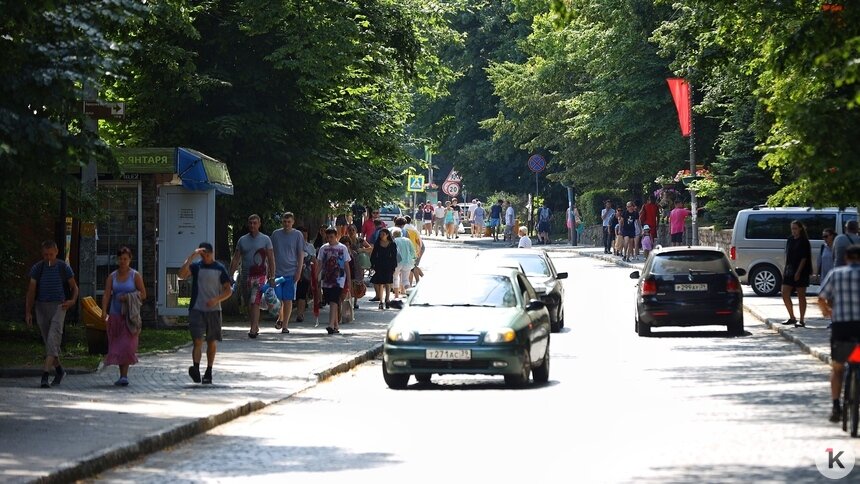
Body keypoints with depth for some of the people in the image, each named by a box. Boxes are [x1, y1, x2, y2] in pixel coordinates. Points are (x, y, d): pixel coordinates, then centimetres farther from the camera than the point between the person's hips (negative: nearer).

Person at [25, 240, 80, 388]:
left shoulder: (64, 268, 1)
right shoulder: (37, 268, 4)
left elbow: (74, 287, 11)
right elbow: (31, 291, 6)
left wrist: (72, 301, -9)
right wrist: (28, 312, 0)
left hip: (58, 306, -3)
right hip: (41, 307, 3)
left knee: (53, 338, -19)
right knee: (48, 342, 9)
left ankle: (46, 373, -29)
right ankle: (59, 370, 27)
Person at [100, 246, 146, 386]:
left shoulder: (135, 276, 1)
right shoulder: (112, 277, 8)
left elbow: (143, 295, 2)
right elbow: (106, 295, -2)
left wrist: (128, 298, -13)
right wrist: (104, 313, -15)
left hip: (130, 316, -3)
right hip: (115, 316, 3)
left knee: (127, 345, -14)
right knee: (117, 347, 6)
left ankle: (124, 376, -16)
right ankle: (122, 375, 16)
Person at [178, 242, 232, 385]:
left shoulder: (220, 268, 3)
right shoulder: (196, 266, 3)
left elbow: (228, 290, 3)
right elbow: (181, 274, -15)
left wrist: (216, 300, -14)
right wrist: (191, 257, -18)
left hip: (213, 310, 1)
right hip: (197, 309, -1)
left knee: (212, 342, 8)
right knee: (198, 341, -14)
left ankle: (208, 372, 19)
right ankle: (196, 369, -27)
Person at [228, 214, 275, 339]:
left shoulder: (265, 239, 3)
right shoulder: (242, 240, 11)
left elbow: (271, 259, 2)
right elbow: (235, 259, 13)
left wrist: (272, 277, -6)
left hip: (259, 275, -4)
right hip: (245, 276, 4)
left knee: (255, 302, -15)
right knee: (248, 304, 9)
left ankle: (253, 329, -18)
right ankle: (255, 327, 21)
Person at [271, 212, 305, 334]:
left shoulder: (297, 235, 2)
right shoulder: (276, 234, 7)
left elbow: (301, 254, 2)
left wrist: (299, 271, -5)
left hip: (291, 272, -1)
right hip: (277, 272, 2)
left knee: (288, 300, -1)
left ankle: (285, 325, 6)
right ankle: (280, 318, 23)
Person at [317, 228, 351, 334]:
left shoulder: (342, 248, 4)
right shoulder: (323, 248, 10)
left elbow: (346, 265, 6)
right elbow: (320, 264, 11)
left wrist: (349, 279, 4)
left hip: (338, 279, -4)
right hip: (326, 279, 4)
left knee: (334, 302, -17)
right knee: (332, 303, 8)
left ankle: (331, 325, -25)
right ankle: (336, 325, 17)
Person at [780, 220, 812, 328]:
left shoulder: (804, 242, -8)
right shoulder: (790, 240, 11)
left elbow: (804, 258, -13)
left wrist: (798, 272, -18)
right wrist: (785, 269, 8)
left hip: (800, 272, -7)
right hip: (789, 270, 7)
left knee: (801, 296, -1)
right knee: (785, 294, 4)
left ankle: (801, 320, 4)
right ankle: (792, 318, 17)